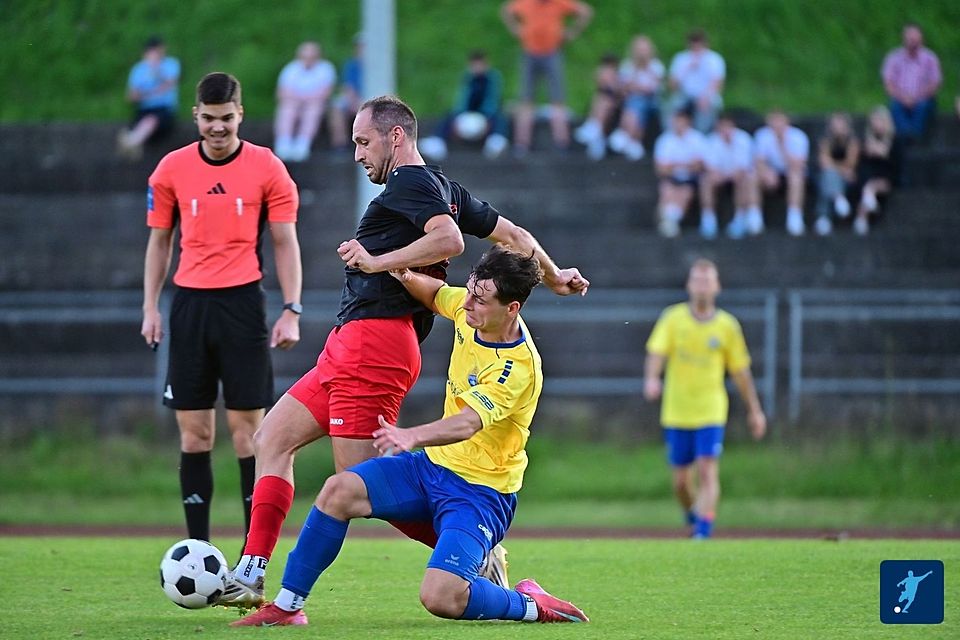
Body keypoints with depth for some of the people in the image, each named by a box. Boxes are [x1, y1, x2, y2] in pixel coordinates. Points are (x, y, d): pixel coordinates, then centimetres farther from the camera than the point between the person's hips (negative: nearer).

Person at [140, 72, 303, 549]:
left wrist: (291, 310, -5)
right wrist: (150, 307, 6)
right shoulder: (171, 169, 6)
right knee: (194, 433, 2)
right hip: (189, 304, 2)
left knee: (247, 429, -5)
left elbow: (285, 243, 3)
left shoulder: (267, 169, 0)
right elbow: (159, 241, 14)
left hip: (243, 302, -2)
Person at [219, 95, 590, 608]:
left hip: (372, 340, -11)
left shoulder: (410, 183, -7)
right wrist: (554, 277, 41)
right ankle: (250, 576, 4)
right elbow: (514, 235, 26)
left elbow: (449, 239, -25)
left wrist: (376, 261, -20)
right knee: (271, 440, 9)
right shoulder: (444, 190, 21)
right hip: (350, 348, 11)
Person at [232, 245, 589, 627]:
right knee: (339, 490, -14)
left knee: (439, 598, -26)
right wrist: (402, 274, -1)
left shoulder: (519, 366, -26)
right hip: (434, 465, 8)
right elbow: (435, 294, 21)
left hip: (480, 492, -8)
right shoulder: (469, 310, -4)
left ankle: (530, 605, 2)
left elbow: (467, 424, -41)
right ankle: (287, 606, -2)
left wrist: (412, 436, -59)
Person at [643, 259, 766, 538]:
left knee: (708, 472, -14)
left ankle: (703, 531, -14)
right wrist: (651, 378, -35)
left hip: (711, 413, -1)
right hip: (676, 411, 1)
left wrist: (754, 410, 12)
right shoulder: (673, 318, -1)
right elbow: (656, 352, -13)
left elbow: (740, 370, 9)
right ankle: (692, 517, 34)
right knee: (680, 478, 7)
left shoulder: (727, 326, 1)